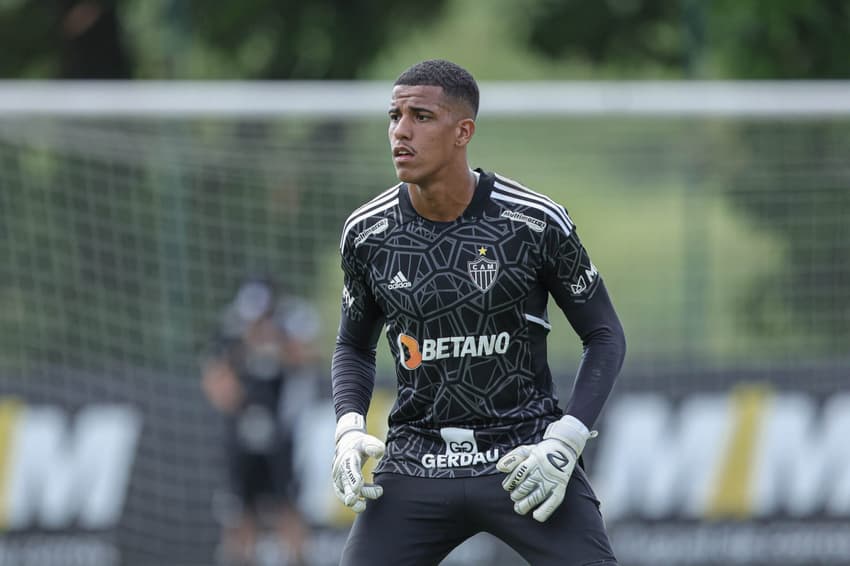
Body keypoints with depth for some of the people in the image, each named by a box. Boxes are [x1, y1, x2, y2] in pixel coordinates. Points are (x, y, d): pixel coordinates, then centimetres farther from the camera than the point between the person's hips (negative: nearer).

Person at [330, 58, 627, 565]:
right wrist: (349, 429, -3)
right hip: (416, 461, 2)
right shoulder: (367, 233, 1)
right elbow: (354, 346, 16)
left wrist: (565, 442, -11)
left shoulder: (537, 223, -8)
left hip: (526, 454, -2)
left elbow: (605, 337, 1)